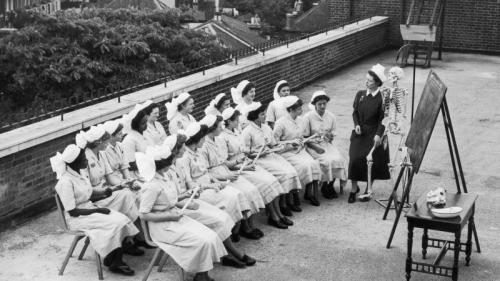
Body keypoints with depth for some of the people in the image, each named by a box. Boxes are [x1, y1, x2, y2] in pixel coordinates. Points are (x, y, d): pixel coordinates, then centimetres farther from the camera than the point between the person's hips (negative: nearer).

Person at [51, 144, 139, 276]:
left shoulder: (78, 174, 5)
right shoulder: (66, 182, -21)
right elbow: (72, 211, -21)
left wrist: (103, 193, -6)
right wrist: (97, 210, -17)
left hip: (90, 208, 8)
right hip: (78, 218, -8)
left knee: (121, 219, -13)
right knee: (114, 223, -23)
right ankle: (115, 263, -8)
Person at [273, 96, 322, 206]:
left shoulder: (298, 121, 14)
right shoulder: (281, 123, -10)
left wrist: (306, 141, 2)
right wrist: (291, 142, -17)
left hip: (299, 150, 7)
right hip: (286, 152, -7)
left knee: (314, 163, -21)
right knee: (304, 165, -29)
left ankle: (309, 192, -15)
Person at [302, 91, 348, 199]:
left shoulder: (331, 116, 4)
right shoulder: (308, 117, -7)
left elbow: (332, 137, 11)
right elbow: (305, 138, -5)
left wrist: (330, 136, -14)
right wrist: (316, 148, -16)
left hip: (327, 144, 4)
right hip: (313, 145, -4)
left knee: (338, 159, -24)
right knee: (328, 161, -27)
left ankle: (330, 185, -5)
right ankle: (325, 187, -6)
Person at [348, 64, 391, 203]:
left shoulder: (382, 98, -7)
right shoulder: (360, 94, 5)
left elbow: (383, 119, -7)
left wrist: (378, 134, -18)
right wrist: (356, 125, -6)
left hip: (374, 134, -3)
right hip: (360, 133, 3)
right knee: (355, 159, -9)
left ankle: (368, 189, 14)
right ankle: (354, 188, 7)